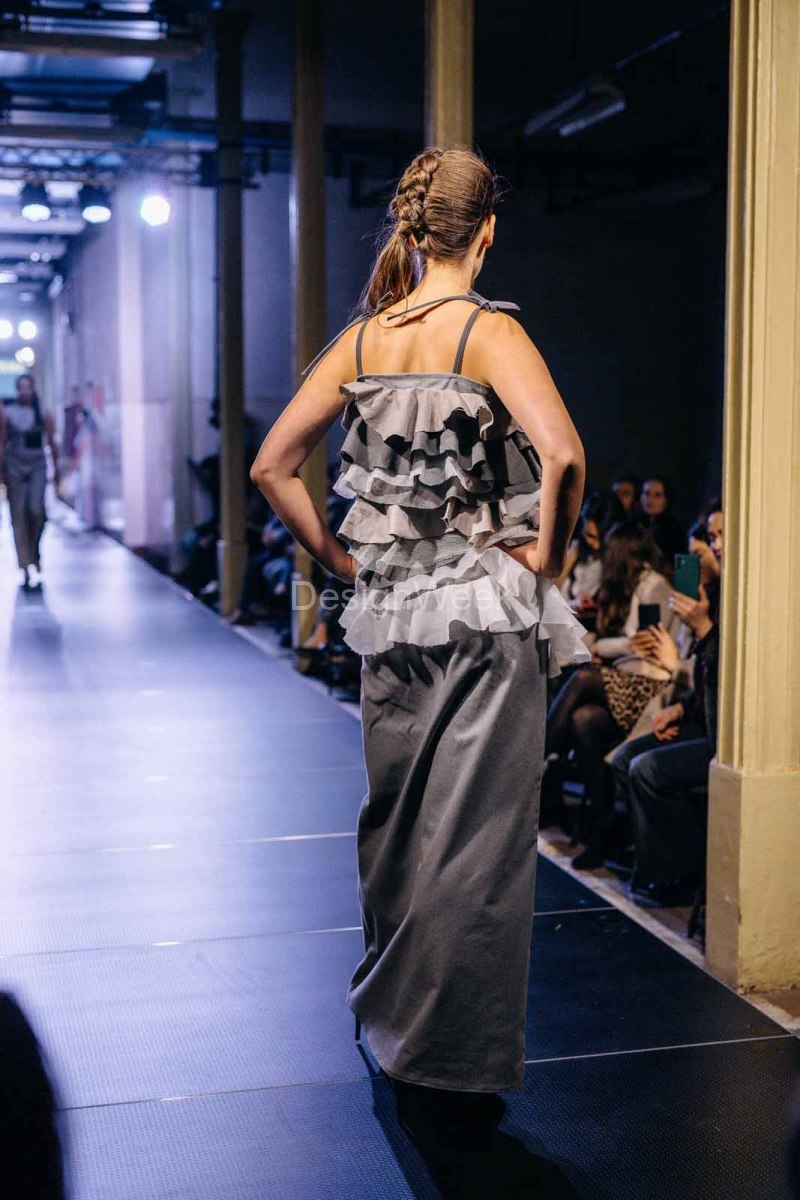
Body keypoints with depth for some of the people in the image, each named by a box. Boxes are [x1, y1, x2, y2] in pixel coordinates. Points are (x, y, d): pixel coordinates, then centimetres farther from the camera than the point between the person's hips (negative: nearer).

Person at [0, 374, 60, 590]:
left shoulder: (43, 414, 4)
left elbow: (52, 444, 8)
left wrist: (56, 470, 10)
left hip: (38, 466, 0)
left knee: (36, 510, -18)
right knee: (18, 515, -2)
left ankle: (34, 547, 11)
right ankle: (26, 566, 0)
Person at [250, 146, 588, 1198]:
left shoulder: (361, 339, 6)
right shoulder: (487, 329, -10)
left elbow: (272, 464, 7)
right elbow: (562, 453, -25)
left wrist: (339, 560, 11)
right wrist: (545, 554, -11)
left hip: (391, 609, 6)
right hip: (487, 610, -6)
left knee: (396, 832, 18)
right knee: (476, 845, 1)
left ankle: (397, 1044, 34)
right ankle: (455, 1086, 8)